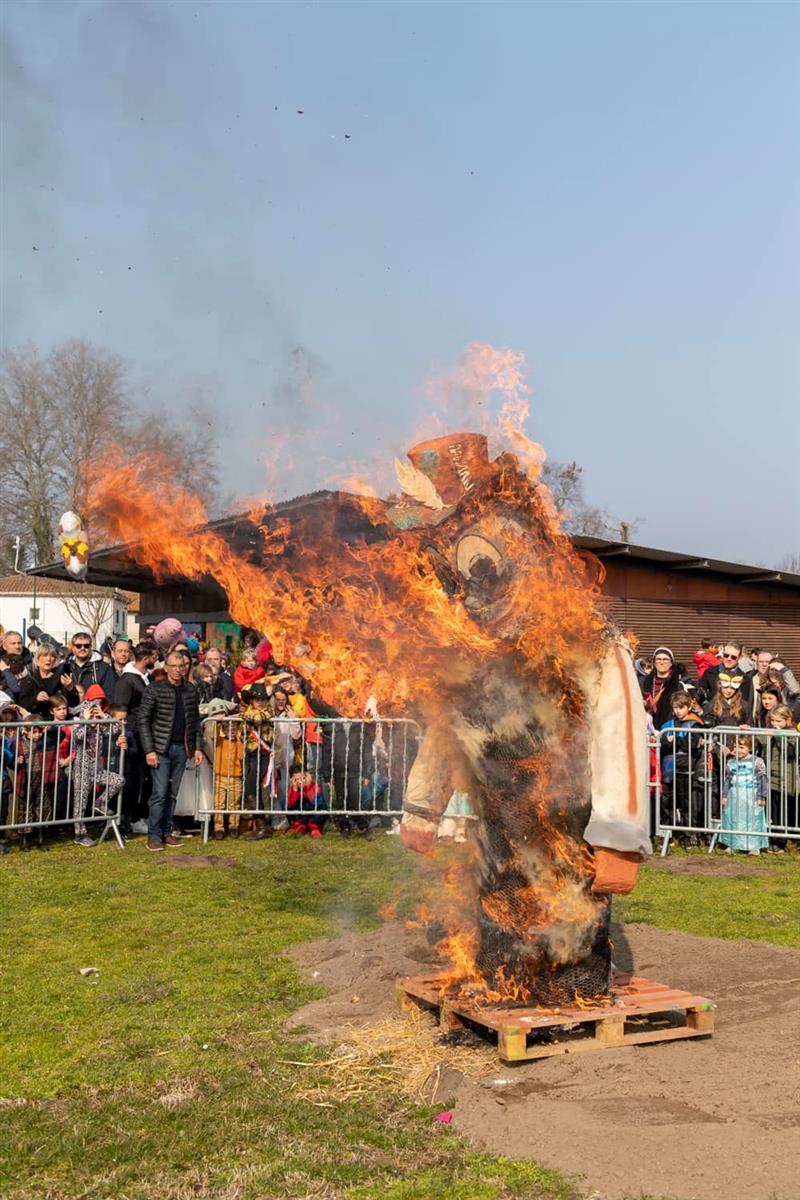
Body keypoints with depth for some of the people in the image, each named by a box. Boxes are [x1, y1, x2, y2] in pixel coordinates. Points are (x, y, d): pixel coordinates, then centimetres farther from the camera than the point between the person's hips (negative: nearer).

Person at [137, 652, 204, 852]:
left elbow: (195, 720, 14)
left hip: (181, 748, 4)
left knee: (172, 794, 8)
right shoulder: (154, 689, -5)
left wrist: (198, 747, 7)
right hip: (161, 748, -4)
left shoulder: (190, 691, 9)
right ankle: (154, 835, 2)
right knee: (160, 793, -6)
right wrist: (149, 750, -11)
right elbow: (142, 720, -6)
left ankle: (166, 832, 15)